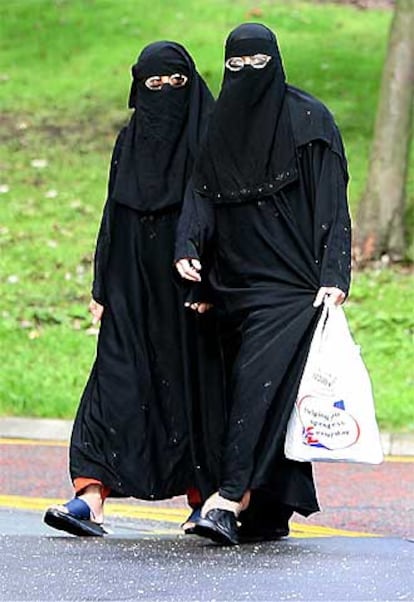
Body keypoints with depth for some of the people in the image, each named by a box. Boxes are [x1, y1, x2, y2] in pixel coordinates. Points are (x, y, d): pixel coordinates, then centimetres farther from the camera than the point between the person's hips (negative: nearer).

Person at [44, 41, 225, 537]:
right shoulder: (130, 141, 10)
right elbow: (114, 218, 12)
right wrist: (101, 288, 6)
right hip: (135, 287, 3)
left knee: (195, 385, 3)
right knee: (118, 382, -7)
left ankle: (206, 497, 16)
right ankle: (90, 500, -16)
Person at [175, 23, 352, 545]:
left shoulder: (308, 120, -3)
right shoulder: (221, 126, 12)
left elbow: (331, 203, -7)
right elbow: (201, 195, 7)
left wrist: (333, 277, -15)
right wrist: (188, 249, -12)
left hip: (291, 281, -6)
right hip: (236, 282, 6)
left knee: (260, 382, -17)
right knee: (252, 389, 5)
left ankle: (231, 500, -24)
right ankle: (272, 513, 9)